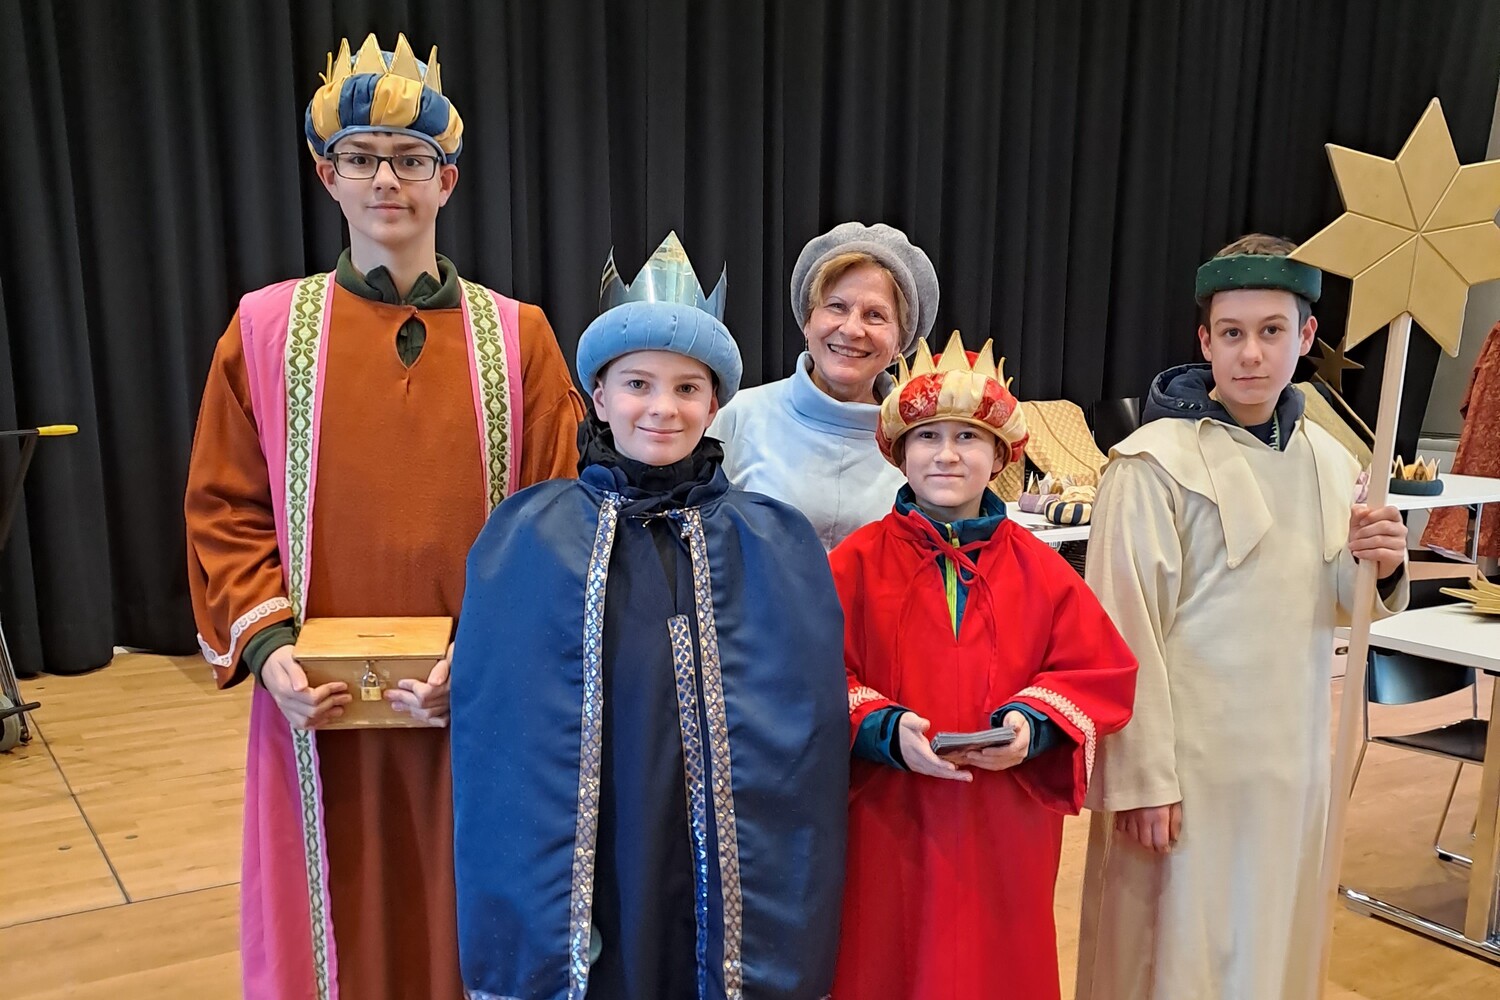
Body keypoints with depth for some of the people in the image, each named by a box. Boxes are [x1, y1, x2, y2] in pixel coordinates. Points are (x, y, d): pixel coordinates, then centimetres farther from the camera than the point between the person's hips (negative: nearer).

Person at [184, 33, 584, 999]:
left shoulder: (518, 335, 1)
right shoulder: (266, 327, 2)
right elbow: (225, 509, 3)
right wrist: (265, 642, -12)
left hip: (479, 702, 0)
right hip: (322, 699, 0)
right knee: (342, 920, 13)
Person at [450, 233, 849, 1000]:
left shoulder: (777, 548, -2)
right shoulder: (526, 541, -3)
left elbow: (800, 741, -2)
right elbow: (501, 731, -3)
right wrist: (530, 918, -7)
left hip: (724, 884, 1)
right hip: (578, 872, 0)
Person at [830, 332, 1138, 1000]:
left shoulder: (1038, 570, 2)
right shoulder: (857, 563, -5)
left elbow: (1102, 673, 2)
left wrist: (1034, 723, -14)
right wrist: (883, 729, -21)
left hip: (1005, 836, 2)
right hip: (888, 829, -1)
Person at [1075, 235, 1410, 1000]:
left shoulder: (1329, 461, 5)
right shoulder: (1154, 463, -16)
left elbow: (1336, 606, 15)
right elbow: (1127, 635, -16)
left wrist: (1381, 569, -7)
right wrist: (1142, 778, -16)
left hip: (1291, 756, 6)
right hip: (1186, 760, -6)